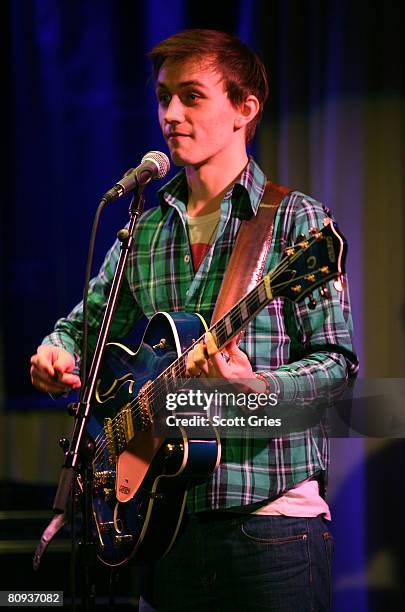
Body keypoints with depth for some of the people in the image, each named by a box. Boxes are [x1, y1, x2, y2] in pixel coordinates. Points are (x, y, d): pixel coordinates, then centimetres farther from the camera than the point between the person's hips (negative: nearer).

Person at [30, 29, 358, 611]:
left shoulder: (295, 221, -3)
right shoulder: (143, 235, 14)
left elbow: (336, 362, -8)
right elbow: (84, 324, 23)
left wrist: (256, 386, -27)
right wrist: (57, 355, 0)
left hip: (271, 514, -5)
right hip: (168, 517, 5)